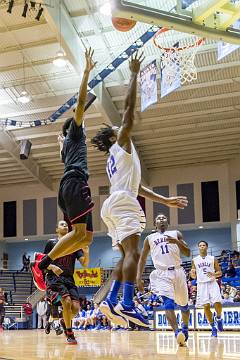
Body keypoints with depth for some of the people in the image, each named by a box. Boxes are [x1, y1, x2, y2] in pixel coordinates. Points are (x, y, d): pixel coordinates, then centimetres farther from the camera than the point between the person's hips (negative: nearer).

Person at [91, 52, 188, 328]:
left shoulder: (115, 159, 31)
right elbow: (129, 107, 0)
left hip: (114, 204, 10)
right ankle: (127, 304, -30)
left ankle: (111, 301, -4)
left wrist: (165, 200, 28)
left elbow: (135, 186, 30)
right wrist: (134, 74, 6)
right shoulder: (121, 144, 8)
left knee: (126, 255, 6)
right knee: (133, 252, -19)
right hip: (122, 202, -10)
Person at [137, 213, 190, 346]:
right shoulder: (149, 238, 16)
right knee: (168, 302, -24)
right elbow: (142, 258, 18)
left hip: (177, 271, 1)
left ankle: (185, 328, 37)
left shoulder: (176, 234, 14)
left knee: (183, 304, 11)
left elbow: (187, 253, 6)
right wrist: (139, 276, 6)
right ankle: (177, 333, -34)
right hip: (161, 273, -1)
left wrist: (177, 242, -11)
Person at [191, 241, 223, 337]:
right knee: (206, 306, -4)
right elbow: (194, 276, 11)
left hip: (212, 283, -1)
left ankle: (219, 318, 15)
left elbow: (220, 272, 7)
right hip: (201, 284, 1)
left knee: (217, 303, -17)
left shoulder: (213, 259, 6)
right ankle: (213, 328, 8)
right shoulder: (195, 260, 9)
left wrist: (214, 274, -15)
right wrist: (192, 273, -12)